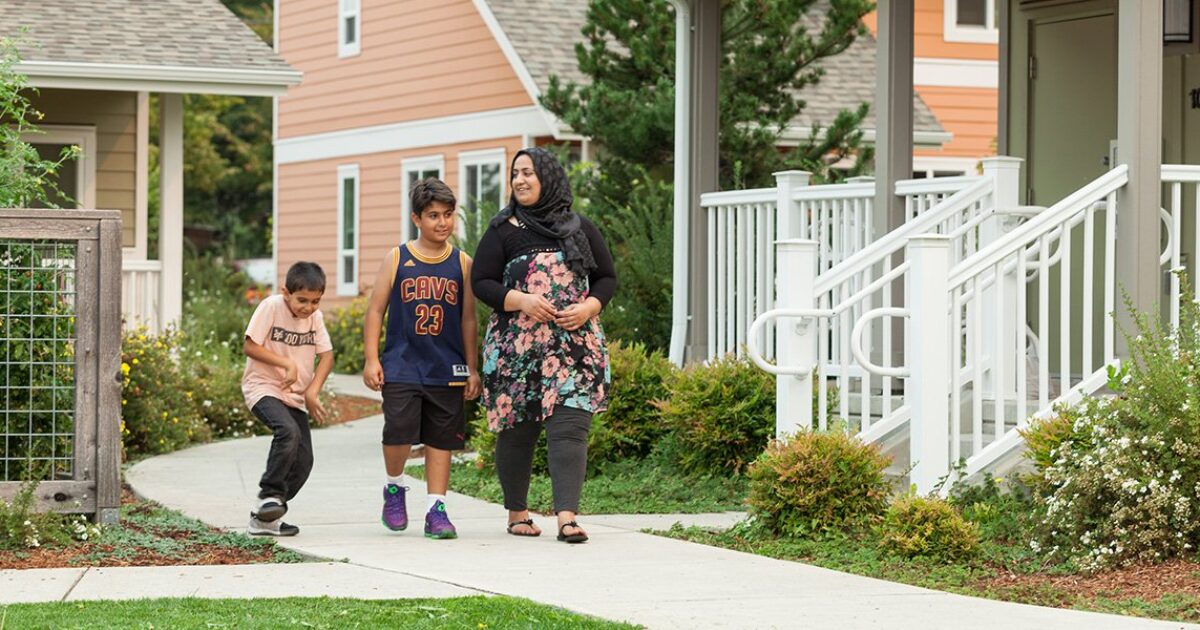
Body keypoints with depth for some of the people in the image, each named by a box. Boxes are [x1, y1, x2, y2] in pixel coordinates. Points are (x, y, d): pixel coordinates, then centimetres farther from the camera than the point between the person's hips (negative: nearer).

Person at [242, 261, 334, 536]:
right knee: (288, 431, -33)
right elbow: (249, 346, -14)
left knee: (303, 461, -1)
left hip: (294, 396, 6)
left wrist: (312, 390, -9)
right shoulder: (271, 307, -13)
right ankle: (270, 494, -21)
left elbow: (326, 355, 5)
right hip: (263, 387, -6)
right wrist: (287, 364, -20)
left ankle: (264, 518, 11)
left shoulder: (315, 317, 3)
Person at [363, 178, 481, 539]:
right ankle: (394, 488, 15)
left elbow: (468, 319, 10)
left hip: (447, 371, 2)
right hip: (401, 368, -2)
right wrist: (371, 359, -3)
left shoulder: (462, 264, 7)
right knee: (399, 433, -12)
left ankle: (436, 510, 10)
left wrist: (472, 369, 8)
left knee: (441, 440, 3)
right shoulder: (396, 260, 3)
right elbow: (375, 311, 4)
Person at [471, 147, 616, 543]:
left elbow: (607, 277, 15)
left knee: (569, 428, -12)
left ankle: (567, 517, -19)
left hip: (575, 344, 0)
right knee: (517, 431, 5)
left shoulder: (581, 229, 10)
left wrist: (588, 308, -5)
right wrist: (521, 301, -15)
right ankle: (517, 513, 21)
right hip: (516, 345, 0)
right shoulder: (503, 231, 5)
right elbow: (481, 282, 0)